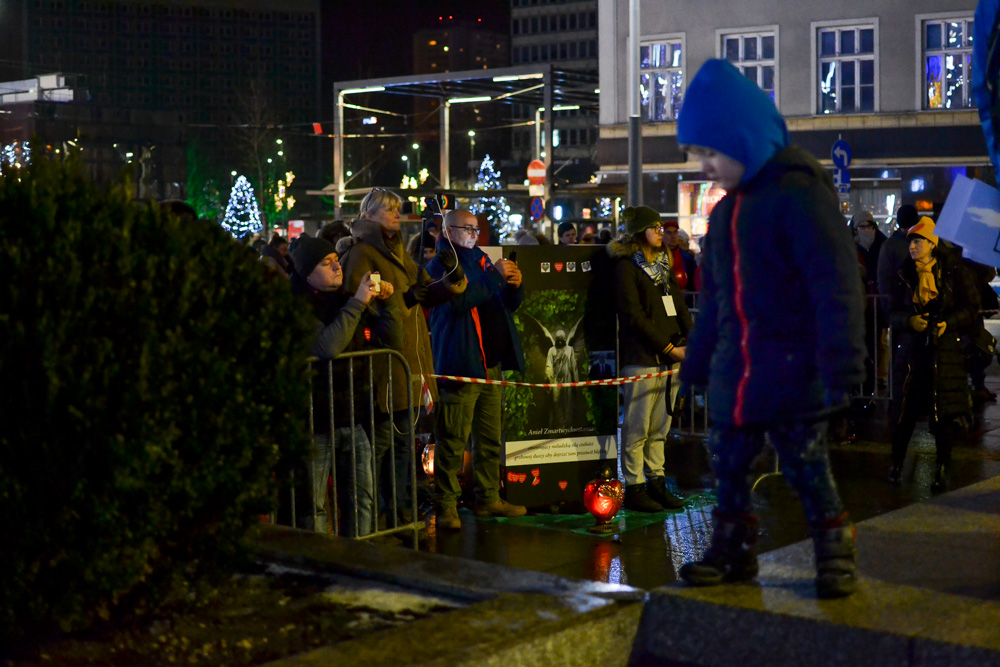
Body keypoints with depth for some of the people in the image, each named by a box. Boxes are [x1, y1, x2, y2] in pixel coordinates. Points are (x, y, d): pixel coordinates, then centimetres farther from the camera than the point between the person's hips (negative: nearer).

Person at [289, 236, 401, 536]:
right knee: (314, 506, -1)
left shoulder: (346, 300, 11)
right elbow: (326, 347, -25)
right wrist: (357, 303, -23)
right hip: (316, 421, -6)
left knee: (362, 498, 10)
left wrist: (386, 301, -3)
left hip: (352, 418, 6)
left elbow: (391, 339, 12)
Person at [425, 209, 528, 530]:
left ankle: (489, 498, 19)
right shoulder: (440, 265, -4)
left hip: (490, 364, 8)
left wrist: (514, 285, 1)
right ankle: (445, 505, -5)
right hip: (460, 364, -8)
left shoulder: (480, 259, 20)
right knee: (453, 440, -9)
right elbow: (457, 301, -22)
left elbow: (509, 304, 23)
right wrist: (495, 276, -19)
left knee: (490, 438, 11)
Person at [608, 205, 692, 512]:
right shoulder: (627, 267, -6)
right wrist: (669, 348, -13)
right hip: (642, 358, -7)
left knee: (659, 429, 11)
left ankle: (656, 484, 17)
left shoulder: (663, 265, 19)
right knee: (637, 429, -3)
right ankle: (634, 489, 3)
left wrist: (689, 342, 1)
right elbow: (634, 316, -12)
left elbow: (679, 306, 17)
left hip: (669, 357, 7)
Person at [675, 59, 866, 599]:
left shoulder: (800, 194, -13)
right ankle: (733, 553, 25)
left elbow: (836, 287, -17)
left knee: (808, 473, 0)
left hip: (793, 379, -7)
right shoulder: (724, 213, 14)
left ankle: (835, 555, 15)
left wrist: (840, 370, -20)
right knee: (728, 468, 12)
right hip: (733, 378, 7)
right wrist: (695, 366, 20)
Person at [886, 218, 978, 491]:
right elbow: (894, 312, 9)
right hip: (914, 347, 1)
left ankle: (942, 468, 12)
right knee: (906, 407, -4)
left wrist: (948, 323, -15)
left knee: (946, 412, 0)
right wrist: (910, 321, -12)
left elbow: (971, 307, 1)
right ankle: (896, 464, 9)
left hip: (947, 348, -1)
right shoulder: (905, 275, 8)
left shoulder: (954, 271, 1)